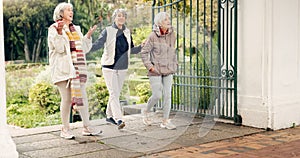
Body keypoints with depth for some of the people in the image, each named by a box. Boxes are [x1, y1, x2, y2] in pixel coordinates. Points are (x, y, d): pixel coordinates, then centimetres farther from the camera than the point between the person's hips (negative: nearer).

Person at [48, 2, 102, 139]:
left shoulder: (76, 29, 18)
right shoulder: (54, 29, 0)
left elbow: (84, 49, 16)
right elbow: (59, 48, -13)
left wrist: (88, 36, 5)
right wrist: (59, 32, -23)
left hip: (77, 68, 5)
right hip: (63, 68, -5)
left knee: (82, 96, 2)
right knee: (66, 99, -3)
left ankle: (87, 127, 7)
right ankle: (65, 129, 7)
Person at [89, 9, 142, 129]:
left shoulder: (127, 32, 10)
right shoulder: (107, 31, -5)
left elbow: (131, 50, 18)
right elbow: (97, 44, -13)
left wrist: (142, 47, 4)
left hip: (122, 67, 5)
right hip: (109, 67, -5)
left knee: (116, 93, 11)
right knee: (114, 93, -12)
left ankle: (109, 115, 26)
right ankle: (119, 119, -17)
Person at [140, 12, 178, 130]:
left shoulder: (172, 35, 5)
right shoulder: (153, 36, -12)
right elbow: (144, 52, -7)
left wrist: (174, 64, 12)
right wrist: (149, 66, -11)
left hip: (168, 71, 5)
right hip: (155, 71, -5)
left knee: (167, 95, 2)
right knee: (157, 95, -6)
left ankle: (165, 121, 10)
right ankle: (146, 112, 22)